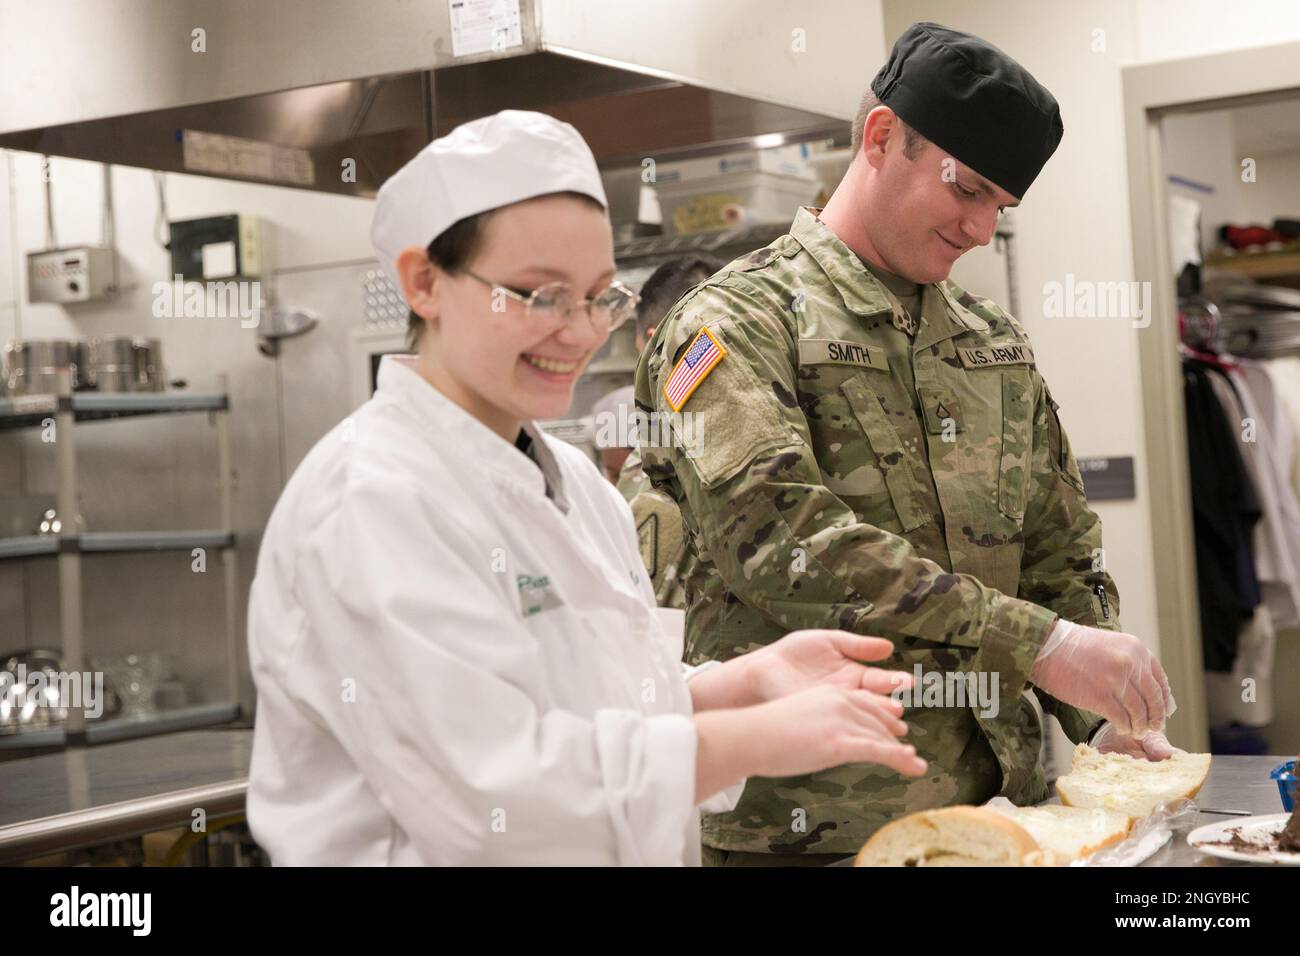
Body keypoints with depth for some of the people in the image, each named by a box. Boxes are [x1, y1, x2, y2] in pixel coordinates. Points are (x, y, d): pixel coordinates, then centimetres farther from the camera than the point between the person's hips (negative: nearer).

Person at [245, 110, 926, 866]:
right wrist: (767, 739, -23)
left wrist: (755, 677, -9)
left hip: (636, 853, 7)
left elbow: (611, 708, 8)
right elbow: (491, 789, -27)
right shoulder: (374, 499, -20)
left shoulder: (571, 478, 5)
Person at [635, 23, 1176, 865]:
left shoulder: (998, 343, 12)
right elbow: (783, 541, -23)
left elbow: (1059, 552, 16)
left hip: (996, 803, 6)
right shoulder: (736, 322, -9)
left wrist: (1106, 718, -1)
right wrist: (1036, 644, -27)